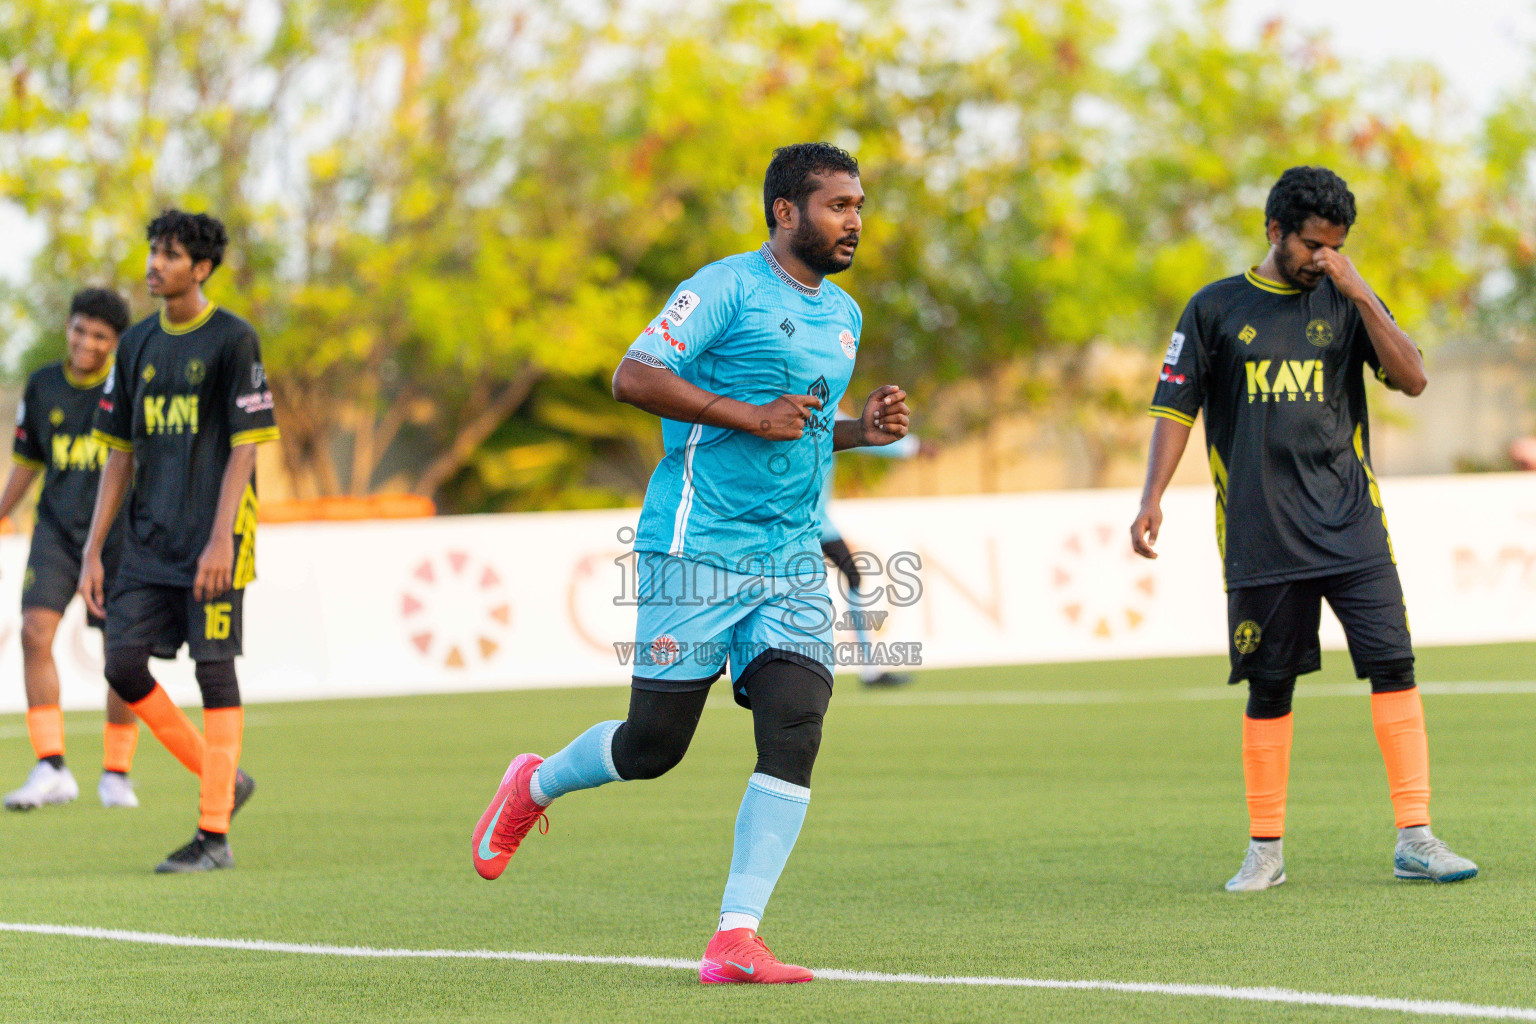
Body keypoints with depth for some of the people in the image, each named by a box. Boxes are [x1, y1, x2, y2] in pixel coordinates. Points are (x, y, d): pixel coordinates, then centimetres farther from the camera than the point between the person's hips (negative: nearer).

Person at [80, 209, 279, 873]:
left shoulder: (233, 340, -5)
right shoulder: (138, 344, 12)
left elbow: (245, 446, -10)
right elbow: (119, 452, 14)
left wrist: (220, 539, -18)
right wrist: (93, 551, 9)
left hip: (212, 535, -6)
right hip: (148, 539, 6)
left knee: (214, 670, -5)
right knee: (123, 665, -1)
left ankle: (213, 836, -2)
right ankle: (223, 780, 16)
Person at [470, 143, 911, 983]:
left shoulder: (843, 315, 18)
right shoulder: (726, 287, -8)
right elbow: (633, 378, -15)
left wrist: (862, 430, 11)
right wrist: (749, 415, -19)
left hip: (793, 562, 6)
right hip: (699, 550, -6)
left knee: (795, 734, -11)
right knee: (654, 744, 0)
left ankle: (734, 939, -10)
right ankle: (533, 787, 33)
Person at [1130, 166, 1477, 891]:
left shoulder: (1348, 305, 9)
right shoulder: (1217, 309, 6)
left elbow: (1412, 380, -3)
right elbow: (1176, 407, 6)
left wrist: (1362, 296, -10)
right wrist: (1153, 498, -5)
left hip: (1352, 528, 1)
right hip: (1259, 535, -1)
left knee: (1393, 667, -9)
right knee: (1269, 687, 3)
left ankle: (1414, 839, -8)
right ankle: (1265, 849, 14)